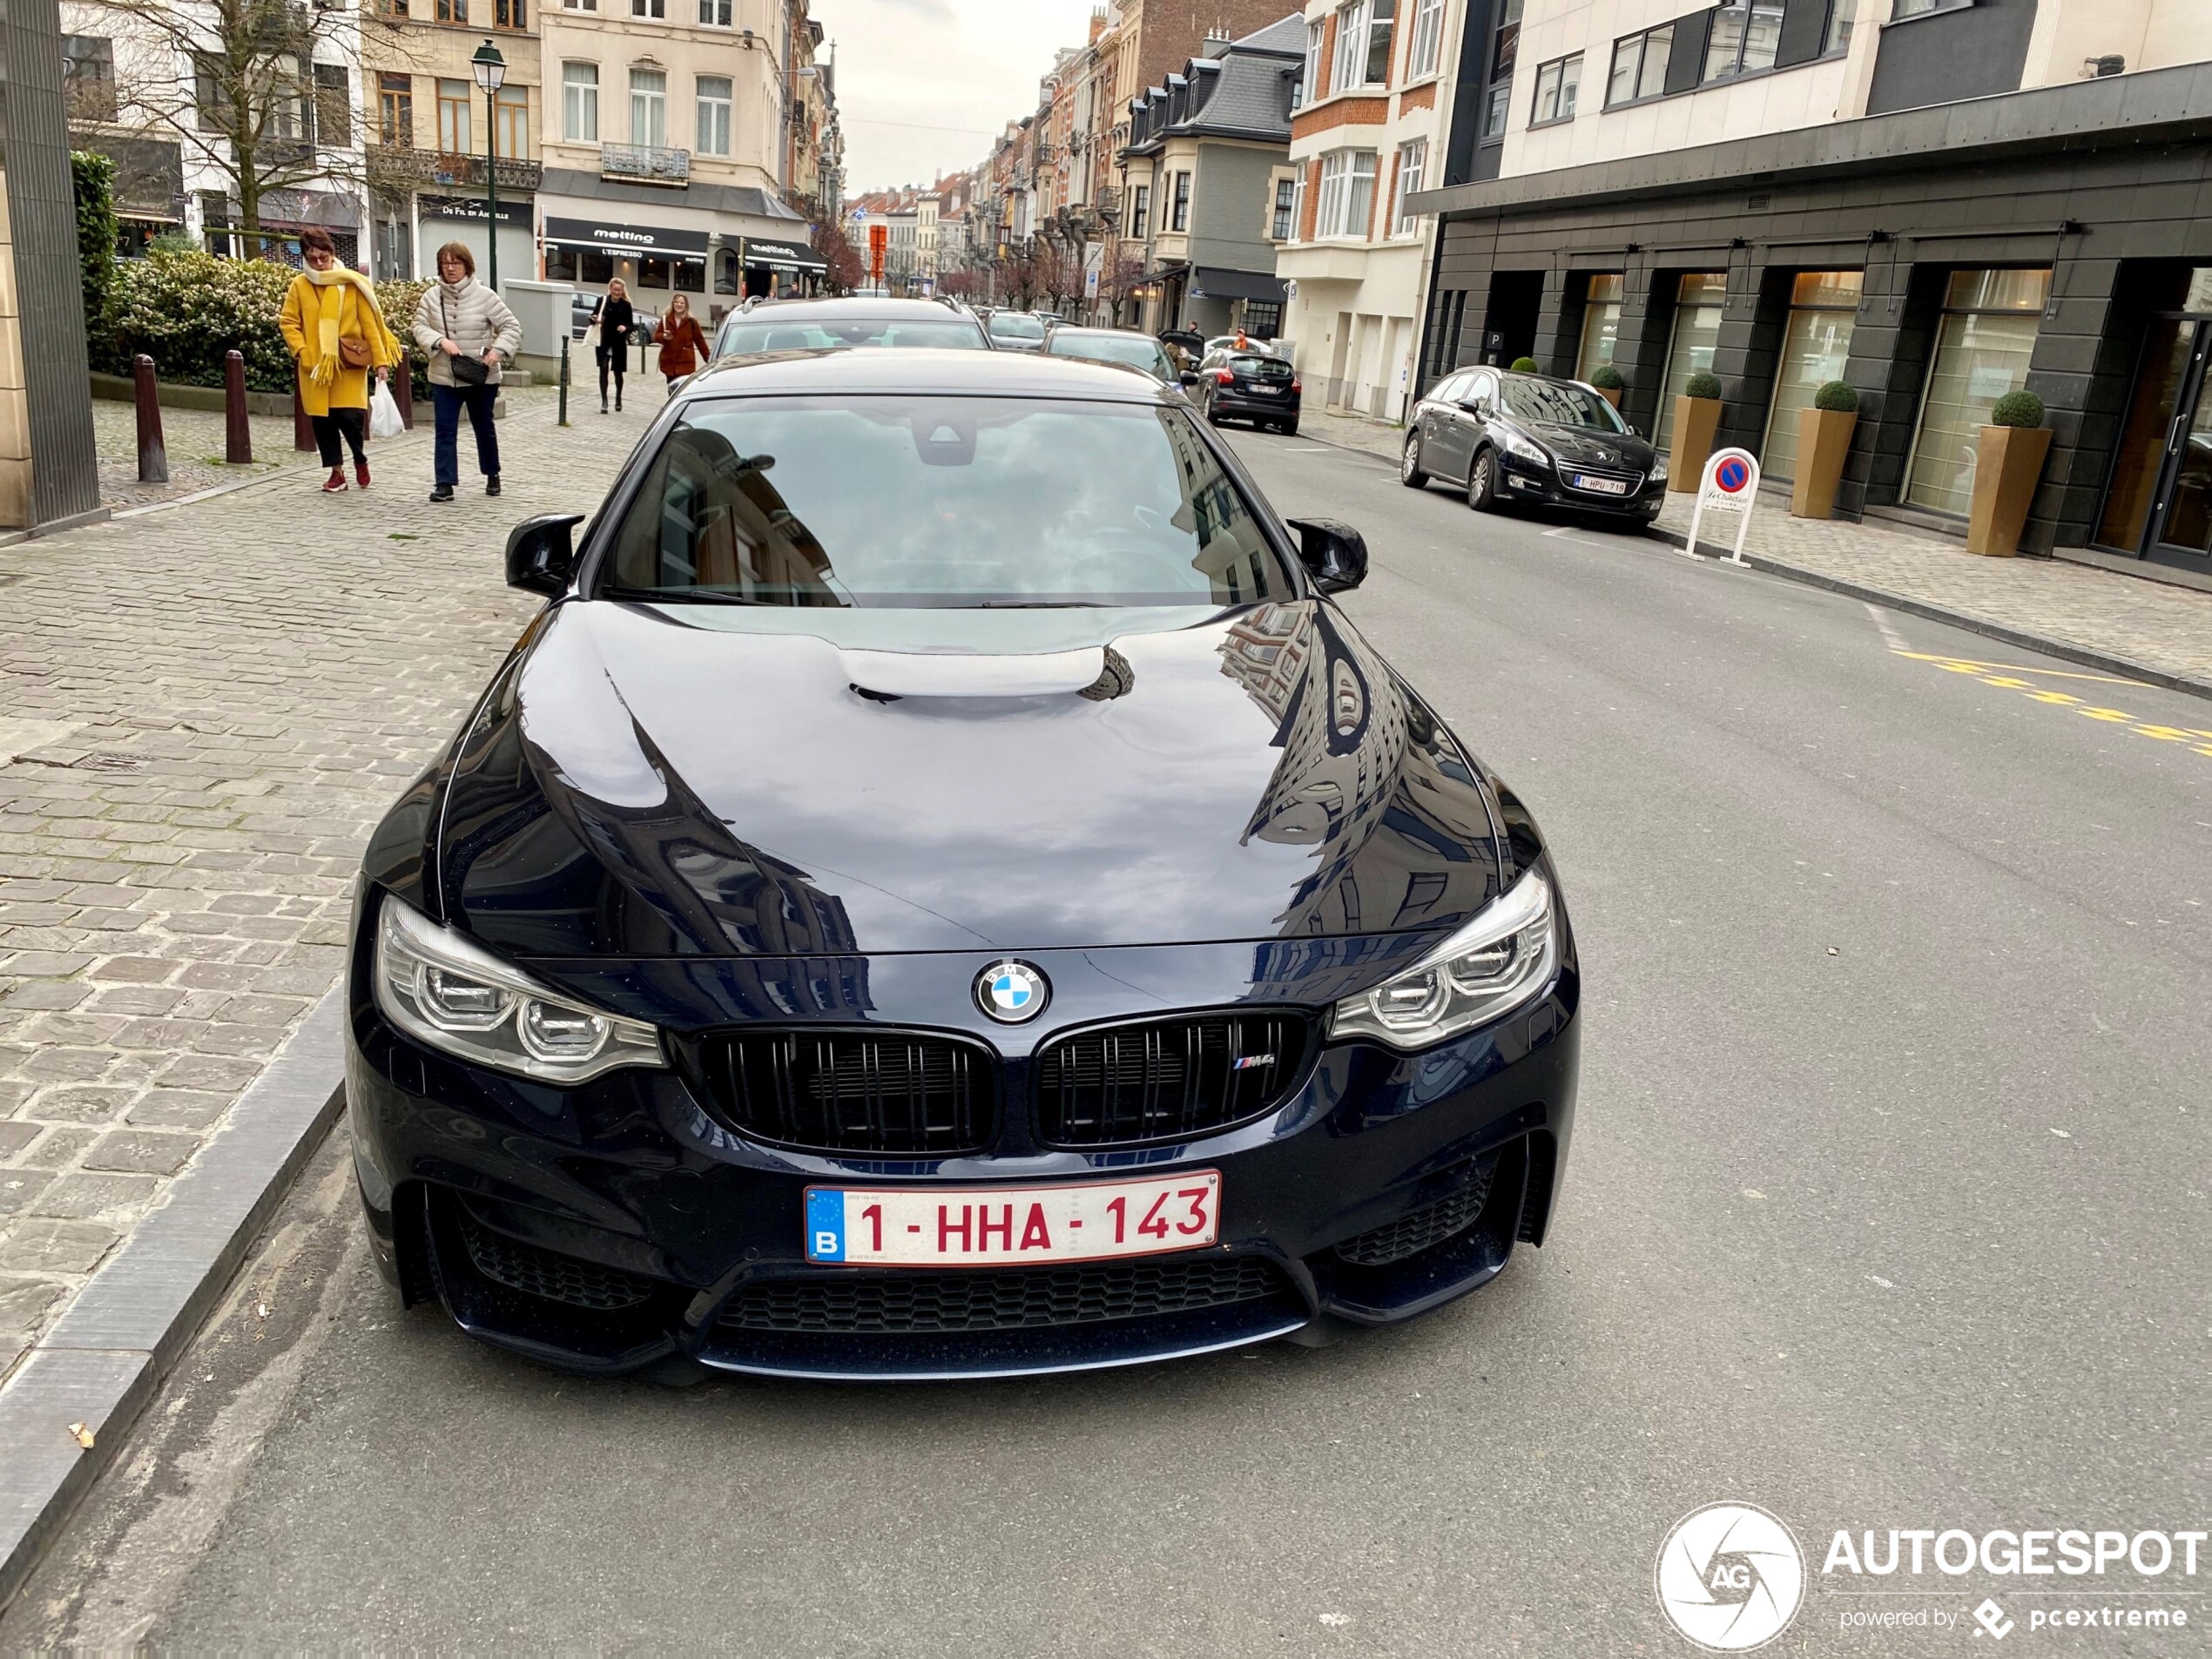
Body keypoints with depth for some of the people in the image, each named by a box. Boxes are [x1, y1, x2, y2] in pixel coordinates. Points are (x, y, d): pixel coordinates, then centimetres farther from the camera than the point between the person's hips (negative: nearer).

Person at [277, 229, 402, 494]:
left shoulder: (353, 283, -3)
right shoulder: (299, 285, 2)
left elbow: (370, 324, -3)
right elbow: (288, 322, 6)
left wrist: (381, 361, -7)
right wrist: (302, 351, -7)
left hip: (349, 364, -2)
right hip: (315, 365, 3)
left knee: (350, 416, -10)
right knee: (322, 419, 5)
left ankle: (360, 459, 19)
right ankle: (337, 471, 18)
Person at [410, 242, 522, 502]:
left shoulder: (484, 295, -7)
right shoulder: (432, 295, 0)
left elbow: (511, 326, -6)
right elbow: (420, 327, 1)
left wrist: (498, 350, -20)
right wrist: (441, 340, -19)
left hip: (481, 378, -1)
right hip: (443, 378, 1)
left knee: (484, 428, 15)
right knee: (445, 431, -2)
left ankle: (492, 475, 34)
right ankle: (445, 484, 0)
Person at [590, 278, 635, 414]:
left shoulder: (626, 305, -3)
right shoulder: (602, 300, -4)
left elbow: (631, 325, 0)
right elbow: (593, 317, 2)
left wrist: (625, 327, -21)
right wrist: (594, 319, -21)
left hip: (619, 343, 1)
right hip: (604, 341, -1)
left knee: (618, 372, 12)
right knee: (603, 369, -12)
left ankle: (618, 398, 34)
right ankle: (604, 401, -9)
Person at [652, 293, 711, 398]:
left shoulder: (691, 321, -1)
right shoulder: (665, 320, 6)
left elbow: (700, 341, 3)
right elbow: (656, 336, 8)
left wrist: (709, 359, 1)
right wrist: (664, 337, -16)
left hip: (686, 363, -3)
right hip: (669, 362, 3)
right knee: (672, 391, 12)